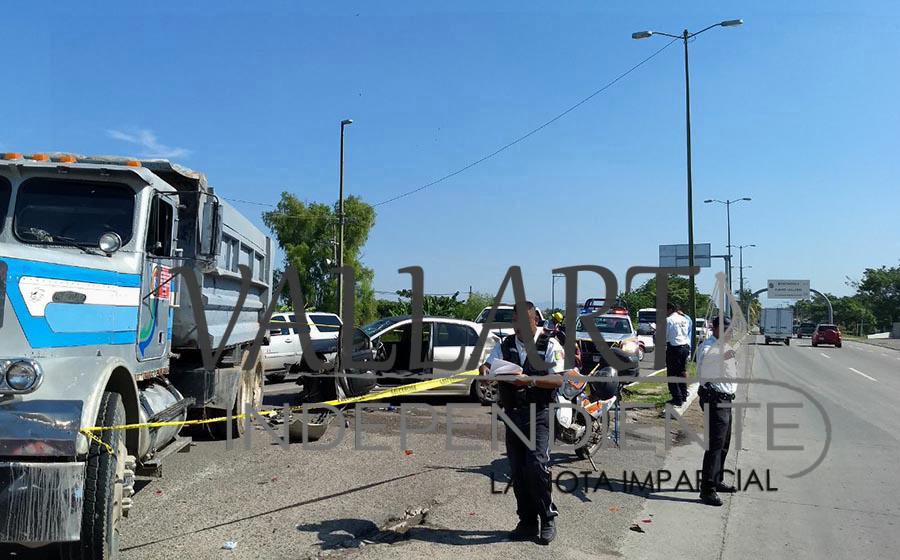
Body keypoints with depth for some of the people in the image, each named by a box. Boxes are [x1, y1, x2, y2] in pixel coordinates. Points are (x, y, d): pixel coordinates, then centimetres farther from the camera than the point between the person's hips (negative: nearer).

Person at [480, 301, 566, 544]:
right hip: (512, 413, 5)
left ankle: (548, 518, 3)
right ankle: (527, 522, 17)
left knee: (536, 465, -15)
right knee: (517, 471, 6)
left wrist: (530, 380, -27)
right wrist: (485, 370, -21)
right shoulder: (505, 345, 12)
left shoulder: (550, 345, -2)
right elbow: (487, 365, 4)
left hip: (538, 414, -5)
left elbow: (558, 380, -11)